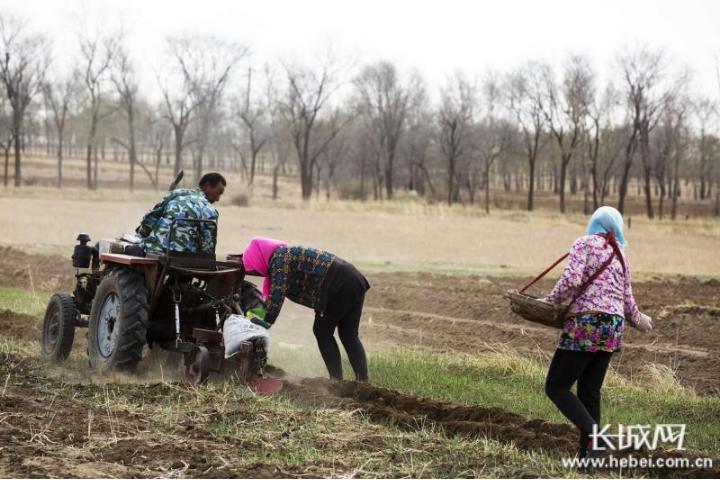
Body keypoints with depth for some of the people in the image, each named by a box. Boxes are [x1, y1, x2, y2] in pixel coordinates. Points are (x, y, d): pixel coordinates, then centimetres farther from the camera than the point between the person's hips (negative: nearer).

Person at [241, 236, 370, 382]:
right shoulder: (288, 254, 24)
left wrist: (267, 321, -12)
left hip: (338, 284, -9)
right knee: (349, 336, 10)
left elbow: (278, 292, -14)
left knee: (322, 331, 2)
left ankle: (337, 381, -2)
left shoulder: (279, 257, -6)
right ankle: (362, 381, 3)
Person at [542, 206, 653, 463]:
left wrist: (550, 302, -1)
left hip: (585, 325, -6)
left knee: (556, 387, 0)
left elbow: (571, 281, -15)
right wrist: (639, 320, 36)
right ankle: (587, 456, 10)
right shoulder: (621, 255, 16)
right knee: (589, 392, 12)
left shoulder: (584, 243, 0)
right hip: (613, 327, 6)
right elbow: (627, 300, 17)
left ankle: (594, 436, -16)